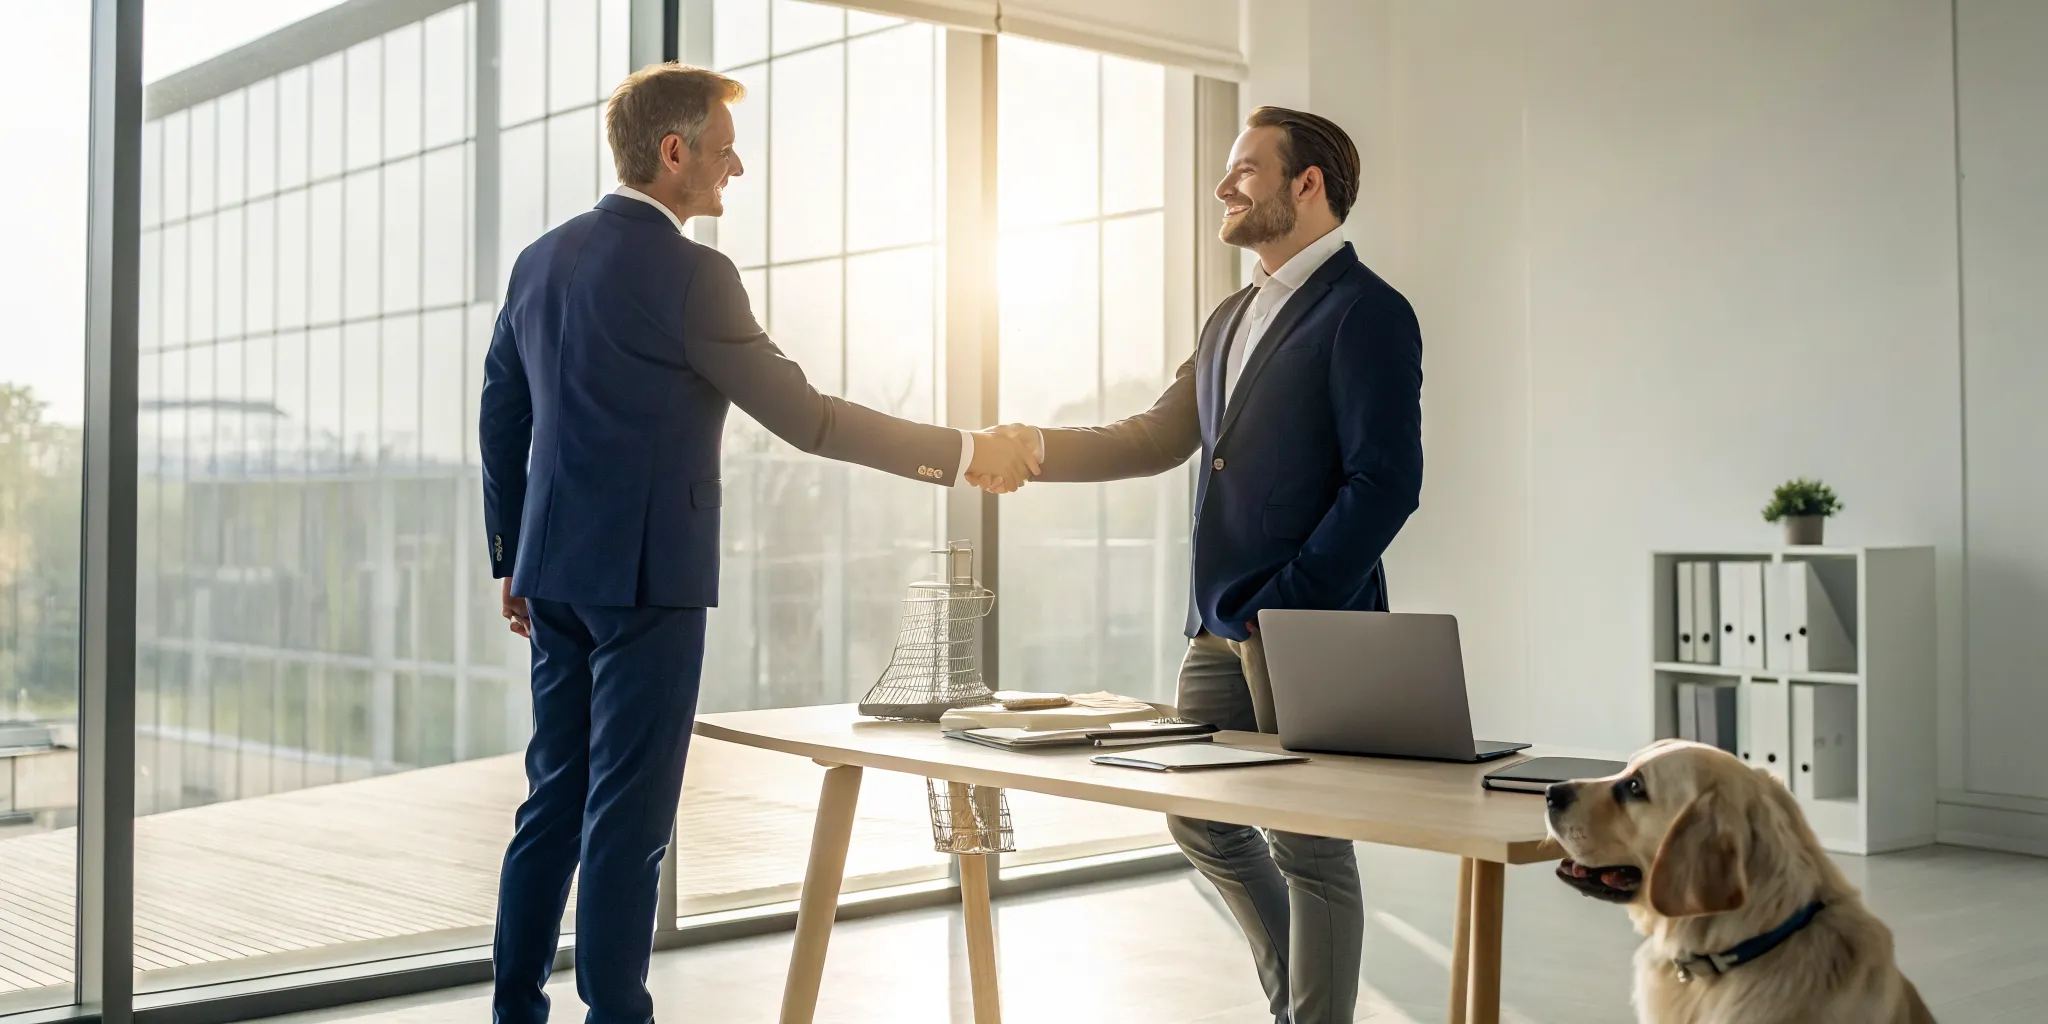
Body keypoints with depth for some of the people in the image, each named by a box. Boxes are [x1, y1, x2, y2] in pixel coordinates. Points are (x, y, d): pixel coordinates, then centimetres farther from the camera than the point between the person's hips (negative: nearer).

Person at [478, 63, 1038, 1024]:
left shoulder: (540, 259, 10)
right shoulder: (687, 275, -14)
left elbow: (500, 420, 15)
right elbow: (803, 416, -12)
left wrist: (513, 561, 24)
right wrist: (965, 452, -5)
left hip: (556, 572, 8)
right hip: (645, 576, -8)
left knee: (556, 799, 14)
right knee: (628, 815, -1)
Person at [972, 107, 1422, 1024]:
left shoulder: (1365, 312, -9)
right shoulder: (1233, 317, 18)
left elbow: (1384, 485, -16)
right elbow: (1161, 436, 15)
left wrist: (1286, 610, -18)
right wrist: (1041, 448, 1)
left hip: (1307, 632, -8)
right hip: (1219, 629, 9)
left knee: (1309, 851, 1)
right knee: (1200, 820, 16)